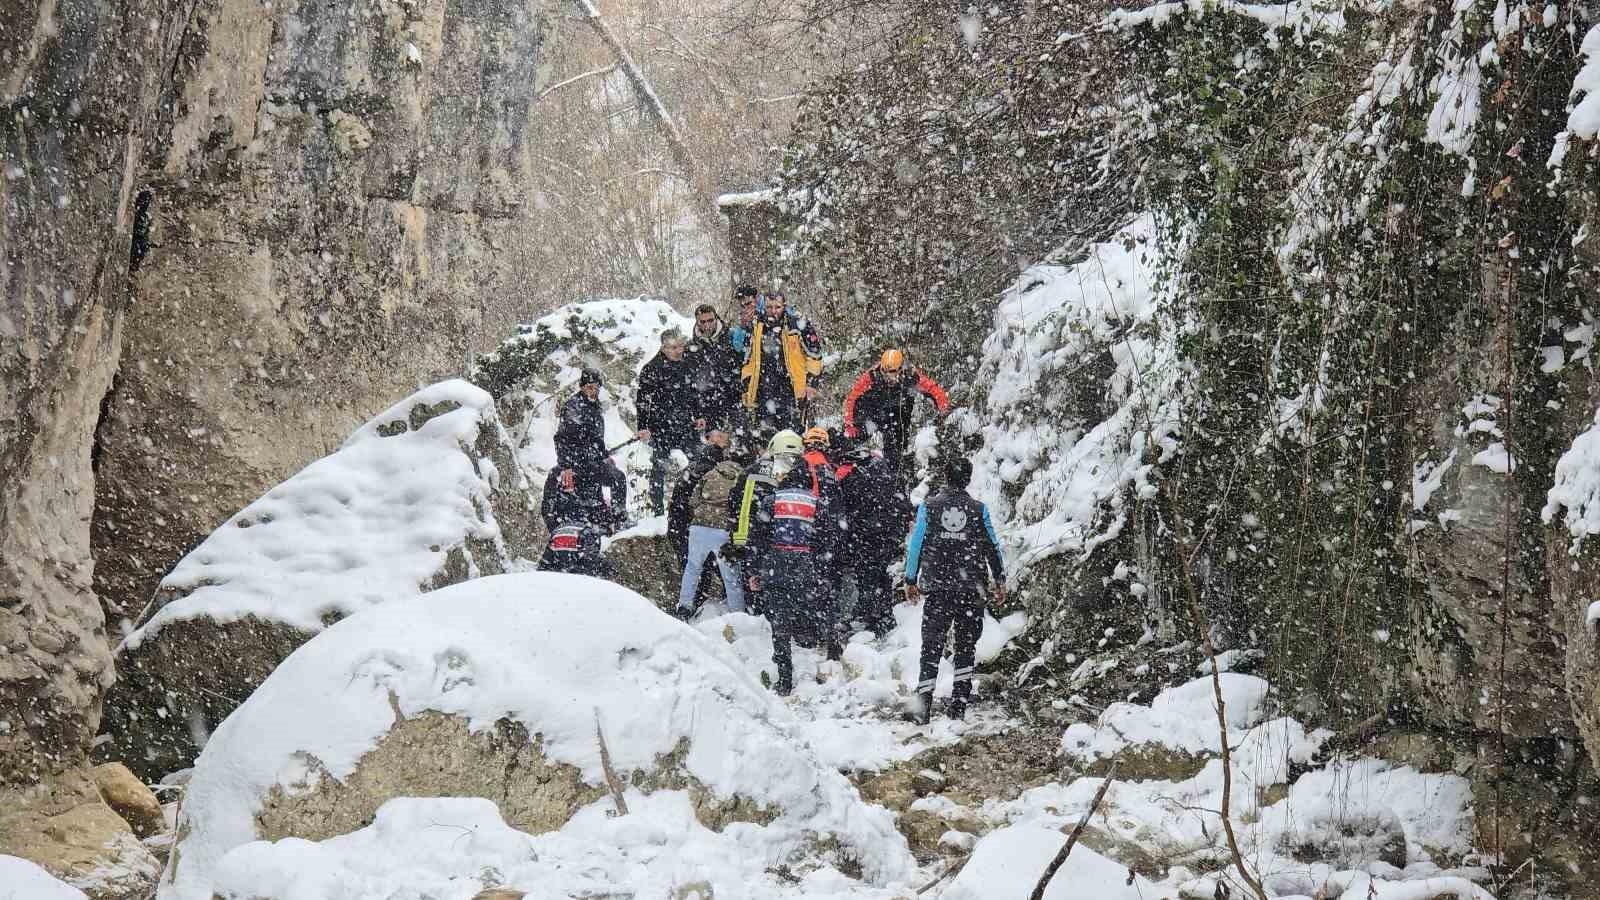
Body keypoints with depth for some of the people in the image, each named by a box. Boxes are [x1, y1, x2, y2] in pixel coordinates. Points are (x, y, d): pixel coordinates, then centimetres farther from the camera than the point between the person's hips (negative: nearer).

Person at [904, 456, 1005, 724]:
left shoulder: (928, 507, 0)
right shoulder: (979, 510, 0)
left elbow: (915, 544, 1)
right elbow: (993, 547, 5)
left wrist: (910, 581, 9)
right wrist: (999, 581, 16)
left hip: (937, 590, 0)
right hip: (971, 591, 0)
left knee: (931, 647, 4)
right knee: (966, 647, 11)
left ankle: (923, 701, -10)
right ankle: (959, 706, 8)